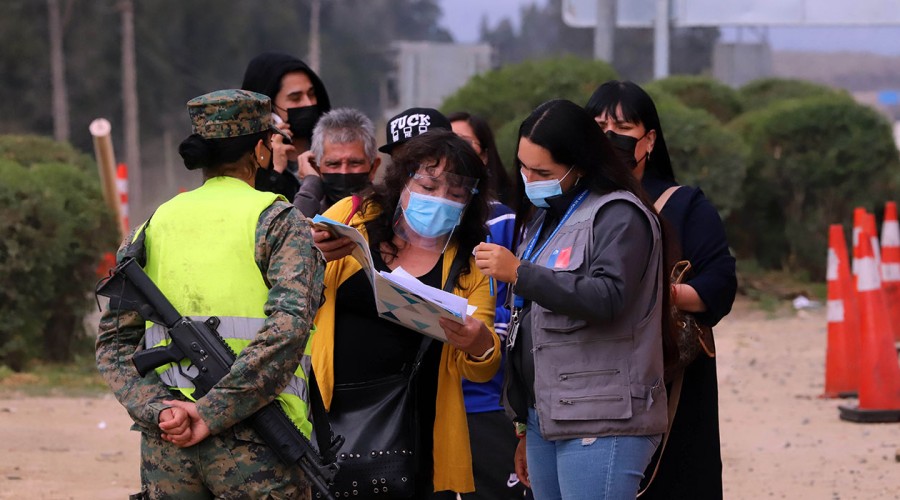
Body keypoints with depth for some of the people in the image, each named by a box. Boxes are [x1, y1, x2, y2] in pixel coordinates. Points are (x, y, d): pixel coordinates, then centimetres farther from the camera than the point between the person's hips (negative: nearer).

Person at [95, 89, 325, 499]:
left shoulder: (156, 224, 14)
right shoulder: (278, 222, 0)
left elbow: (114, 341, 5)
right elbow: (286, 330, -16)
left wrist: (157, 409, -7)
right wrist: (212, 414, -16)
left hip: (165, 441, 5)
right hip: (254, 445, -4)